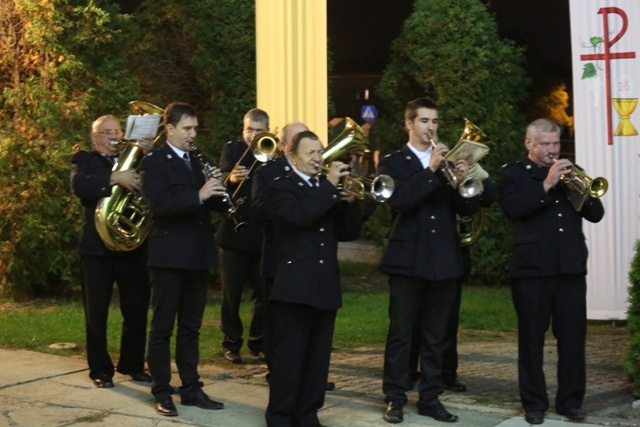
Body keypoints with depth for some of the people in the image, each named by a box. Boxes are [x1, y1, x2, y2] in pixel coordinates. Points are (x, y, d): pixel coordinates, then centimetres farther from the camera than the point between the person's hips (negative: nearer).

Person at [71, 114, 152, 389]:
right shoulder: (84, 160, 4)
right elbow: (79, 186, -18)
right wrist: (114, 179, -27)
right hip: (97, 245, -3)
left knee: (137, 310, 6)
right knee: (97, 311, 2)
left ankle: (132, 364, 20)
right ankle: (100, 369, 11)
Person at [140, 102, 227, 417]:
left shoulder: (197, 161, 15)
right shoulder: (155, 161, -6)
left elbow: (216, 205, 14)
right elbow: (159, 203, -21)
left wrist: (217, 189, -7)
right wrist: (198, 195, -28)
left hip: (198, 256, 7)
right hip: (169, 256, -7)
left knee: (191, 327, 12)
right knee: (162, 327, 2)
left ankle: (191, 389, 19)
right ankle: (162, 393, 8)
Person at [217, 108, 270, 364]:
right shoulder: (232, 150, 2)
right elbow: (222, 177, -16)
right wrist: (231, 178, -39)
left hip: (264, 235, 1)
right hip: (234, 233, -1)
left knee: (264, 293, 4)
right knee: (232, 293, 4)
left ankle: (258, 343, 17)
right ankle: (231, 344, 14)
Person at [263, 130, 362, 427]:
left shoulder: (328, 191, 17)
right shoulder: (281, 188, -1)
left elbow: (350, 233, 10)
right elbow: (299, 215, -21)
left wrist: (350, 202, -6)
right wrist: (329, 185, -19)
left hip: (326, 286, 6)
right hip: (294, 285, -6)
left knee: (318, 358, 8)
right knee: (288, 357, -2)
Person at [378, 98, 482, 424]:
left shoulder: (448, 162, 13)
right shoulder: (393, 162, 1)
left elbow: (469, 209, 4)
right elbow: (399, 200, -17)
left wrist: (462, 181, -15)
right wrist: (431, 170, -21)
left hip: (444, 259, 4)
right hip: (407, 259, -4)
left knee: (435, 335, 8)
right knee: (400, 333, 0)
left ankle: (430, 398, 15)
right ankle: (395, 399, 7)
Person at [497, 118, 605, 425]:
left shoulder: (569, 172, 16)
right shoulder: (513, 173, 4)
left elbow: (596, 214, 10)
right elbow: (512, 209, -15)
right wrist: (547, 185, -18)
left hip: (571, 267, 4)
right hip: (532, 267, -3)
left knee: (573, 337, 3)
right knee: (531, 338, 2)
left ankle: (570, 400, 12)